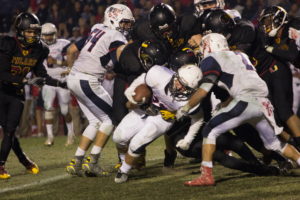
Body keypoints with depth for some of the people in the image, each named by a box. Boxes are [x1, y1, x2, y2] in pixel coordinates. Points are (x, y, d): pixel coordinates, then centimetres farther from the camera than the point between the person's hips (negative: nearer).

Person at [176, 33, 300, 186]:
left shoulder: (212, 60, 4)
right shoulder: (240, 56, 26)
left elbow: (203, 91, -4)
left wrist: (184, 109, 8)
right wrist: (222, 107, 34)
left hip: (246, 102, -7)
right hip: (262, 103, 7)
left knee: (210, 132, -2)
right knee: (273, 143, 25)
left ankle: (206, 176, -11)